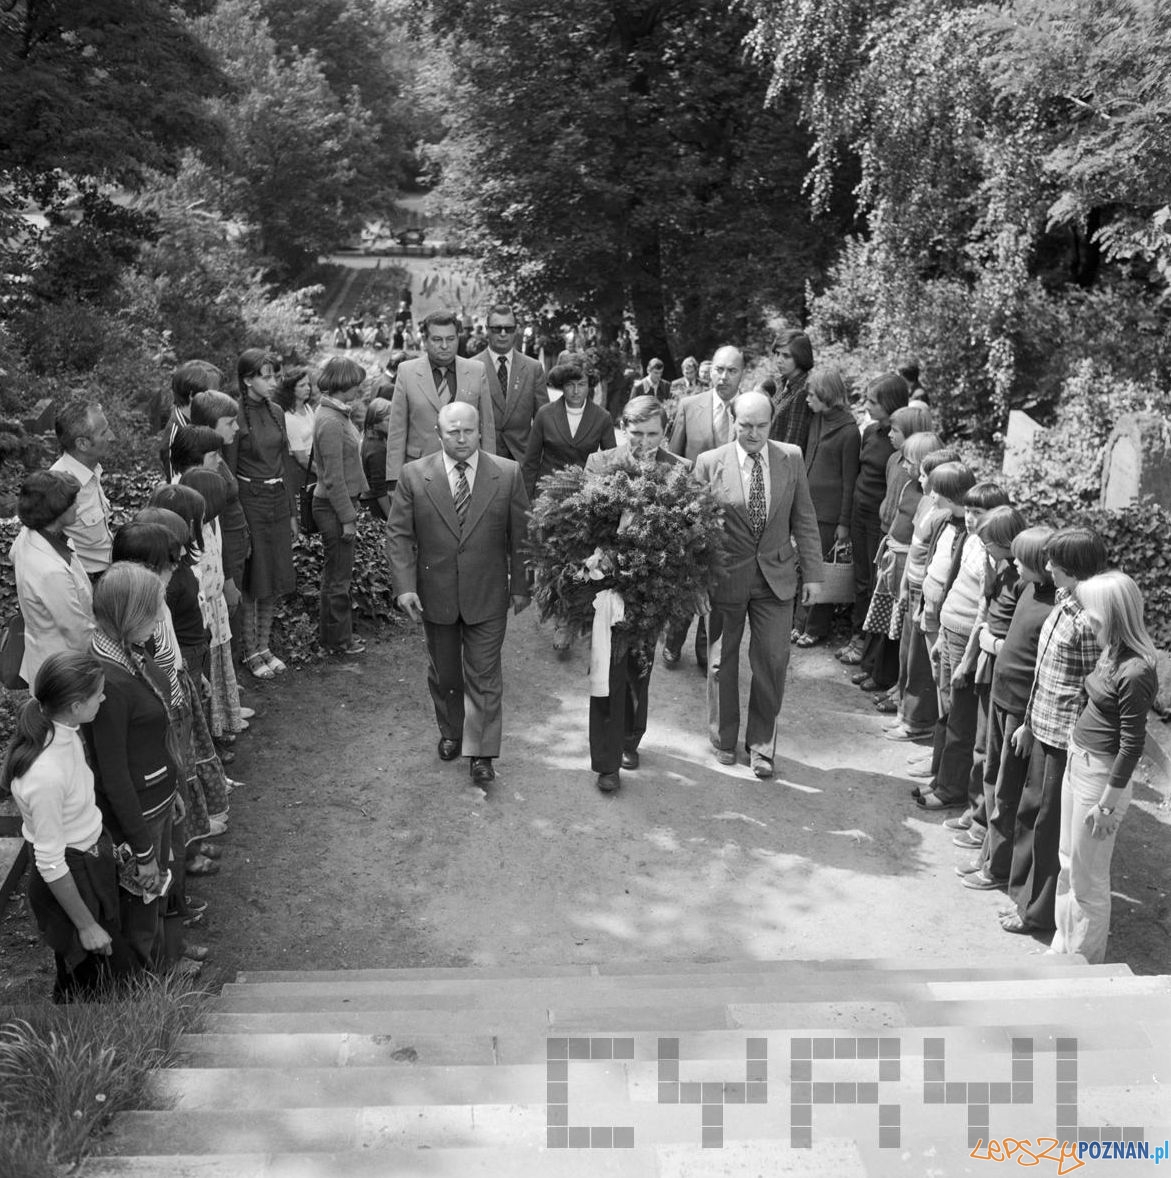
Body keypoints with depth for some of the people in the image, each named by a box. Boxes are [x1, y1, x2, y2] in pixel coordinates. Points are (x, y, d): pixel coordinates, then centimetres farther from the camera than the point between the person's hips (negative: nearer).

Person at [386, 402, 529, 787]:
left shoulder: (508, 474, -5)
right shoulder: (414, 475, -5)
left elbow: (520, 535, 0)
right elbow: (398, 534, -4)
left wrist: (520, 586, 0)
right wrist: (405, 585, -13)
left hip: (488, 596, -1)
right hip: (435, 595, 2)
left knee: (484, 674, 2)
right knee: (443, 672, 17)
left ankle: (480, 753, 13)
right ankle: (451, 733, 39)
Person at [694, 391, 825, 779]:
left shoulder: (791, 458, -2)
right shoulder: (710, 463, -9)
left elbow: (804, 519, 3)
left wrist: (813, 573, 1)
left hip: (775, 576, 1)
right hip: (725, 576, -1)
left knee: (772, 660, 3)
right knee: (722, 660, 12)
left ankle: (761, 744, 21)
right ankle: (724, 738, 33)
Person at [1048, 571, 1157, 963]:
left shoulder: (1135, 673, -24)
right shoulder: (1112, 652, 2)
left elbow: (1132, 746, -21)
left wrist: (1108, 803, -16)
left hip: (1101, 774, -9)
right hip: (1078, 761, 9)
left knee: (1088, 878, 7)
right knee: (1067, 864, 20)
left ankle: (1084, 963, 23)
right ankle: (1062, 947, 35)